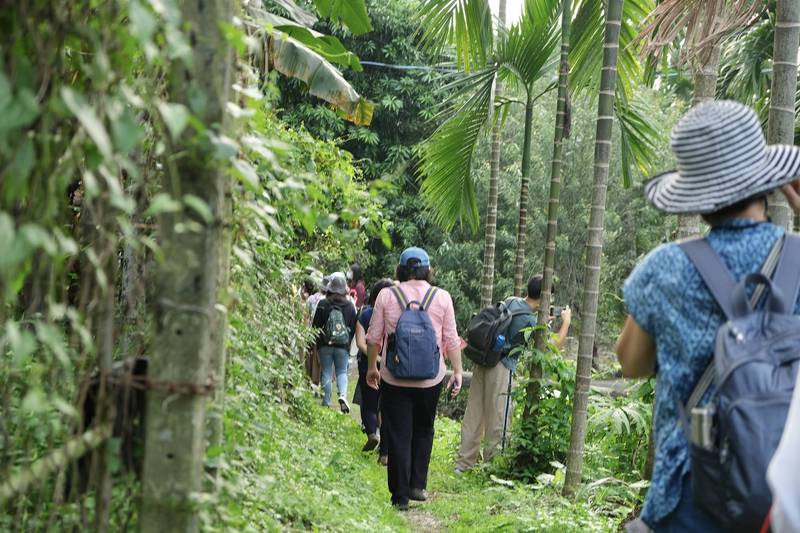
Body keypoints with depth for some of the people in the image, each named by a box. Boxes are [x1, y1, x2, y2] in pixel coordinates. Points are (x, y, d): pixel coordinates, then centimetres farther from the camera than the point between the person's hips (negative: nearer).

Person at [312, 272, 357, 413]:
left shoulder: (323, 304, -8)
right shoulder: (350, 306, -3)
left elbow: (316, 326, -2)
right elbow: (353, 327, 3)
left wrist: (317, 343, 10)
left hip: (325, 345, -1)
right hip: (343, 346, 1)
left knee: (326, 373, 9)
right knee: (342, 372, 10)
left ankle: (326, 402, 10)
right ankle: (343, 395, -14)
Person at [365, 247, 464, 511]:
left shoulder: (386, 296, -3)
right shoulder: (442, 297, -2)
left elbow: (374, 337, 1)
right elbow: (451, 340, -1)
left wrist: (371, 367, 14)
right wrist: (458, 371, 8)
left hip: (394, 378, -1)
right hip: (430, 378, 1)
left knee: (398, 436, 6)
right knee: (423, 430, 20)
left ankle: (400, 496, 8)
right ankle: (417, 485, 15)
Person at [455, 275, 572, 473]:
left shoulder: (511, 301, 7)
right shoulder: (530, 321, -13)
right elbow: (553, 346, -4)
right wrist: (566, 322, 7)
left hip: (484, 361, 8)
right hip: (501, 368, -8)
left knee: (474, 414, 12)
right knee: (497, 420, 3)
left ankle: (464, 462, 18)